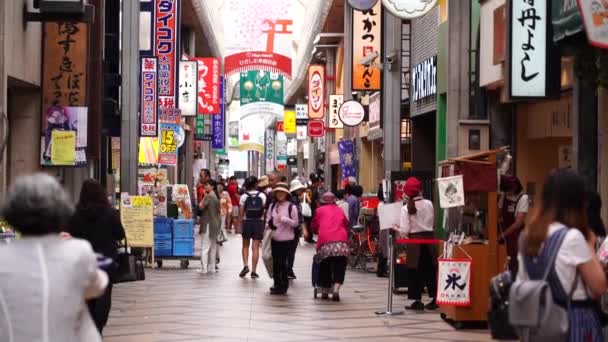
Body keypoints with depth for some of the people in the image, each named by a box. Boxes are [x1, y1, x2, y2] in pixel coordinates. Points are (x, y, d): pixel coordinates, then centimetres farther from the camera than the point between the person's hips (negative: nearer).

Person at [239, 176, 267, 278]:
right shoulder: (262, 195, -1)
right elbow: (265, 211, -3)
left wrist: (240, 225, 4)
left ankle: (245, 265, -1)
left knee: (245, 246, 17)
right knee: (255, 248, 3)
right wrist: (265, 225, 6)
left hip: (247, 222, 0)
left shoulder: (244, 196, -2)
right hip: (259, 222, 0)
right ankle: (254, 271, 1)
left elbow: (241, 213, -3)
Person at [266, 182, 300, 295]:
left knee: (283, 263, -3)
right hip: (275, 238, 5)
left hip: (287, 240, -5)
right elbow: (268, 219, 16)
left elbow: (296, 223, -7)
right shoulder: (272, 206, 7)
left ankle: (283, 285, 7)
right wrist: (268, 225, -6)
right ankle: (277, 284, 21)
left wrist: (284, 219, -20)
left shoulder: (291, 207, -8)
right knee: (276, 263, 10)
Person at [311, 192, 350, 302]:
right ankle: (336, 290, -13)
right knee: (339, 267, 4)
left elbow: (314, 227, 20)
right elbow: (346, 225, 25)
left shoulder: (320, 210, 17)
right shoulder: (340, 210, 22)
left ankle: (325, 291, 17)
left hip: (325, 241, -1)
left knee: (325, 267, 11)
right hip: (341, 241, 1)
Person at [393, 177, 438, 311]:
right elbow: (433, 223, 5)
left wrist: (396, 228, 6)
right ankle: (434, 299, 12)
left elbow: (405, 230, -13)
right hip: (429, 239, 3)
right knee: (430, 270, 10)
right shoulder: (429, 204, -3)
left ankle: (417, 301, 3)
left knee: (415, 271, 4)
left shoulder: (406, 208, -10)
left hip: (415, 241, -3)